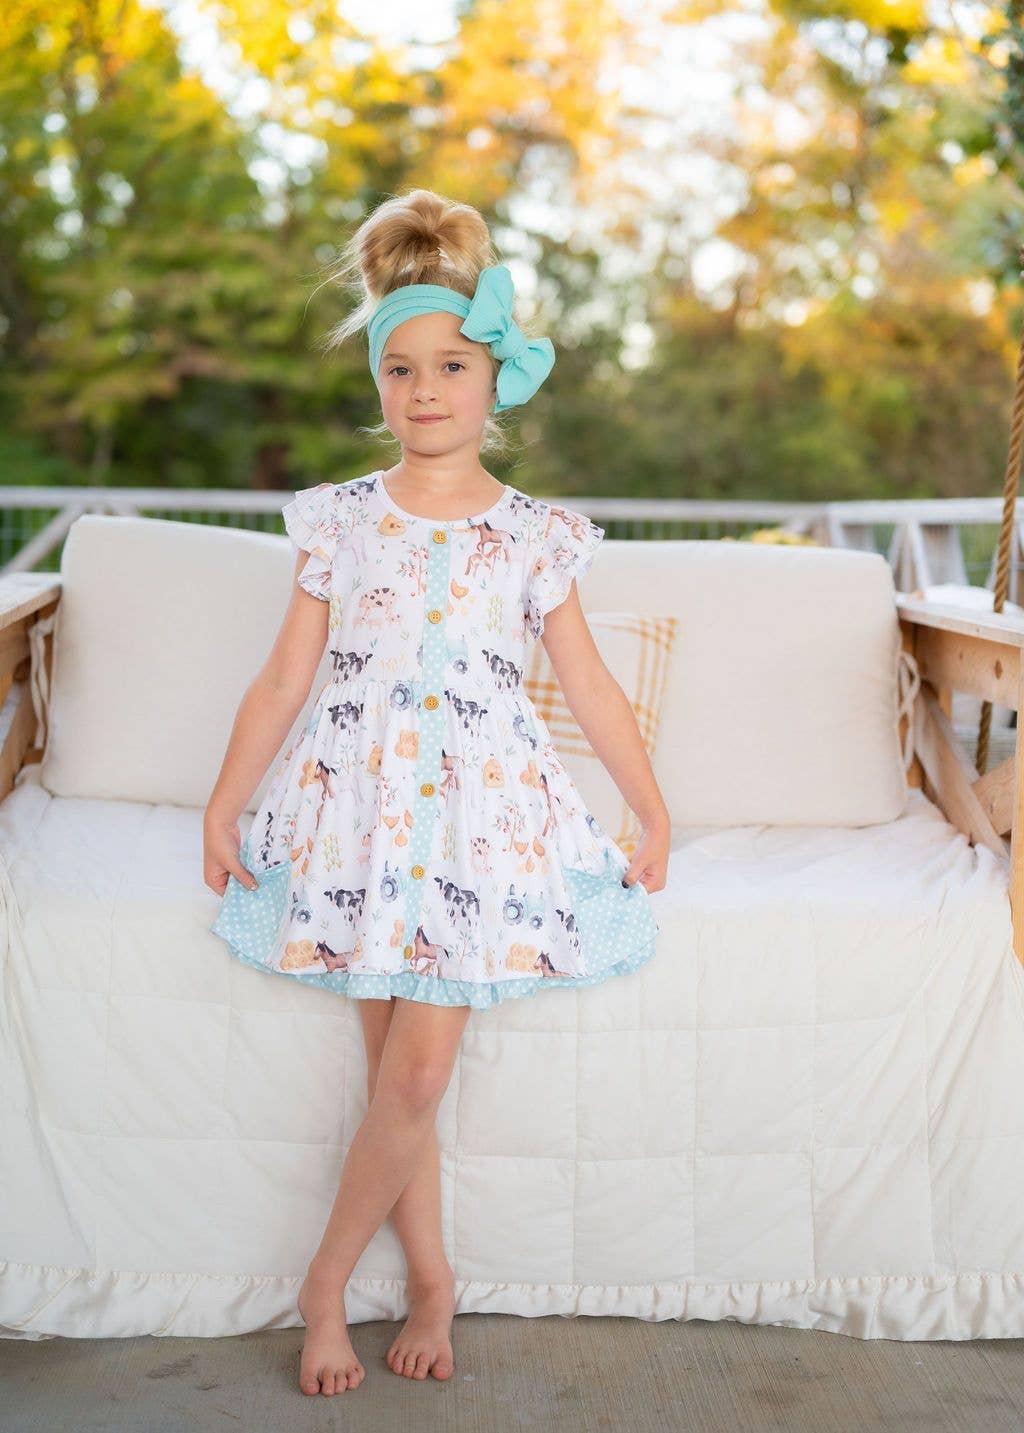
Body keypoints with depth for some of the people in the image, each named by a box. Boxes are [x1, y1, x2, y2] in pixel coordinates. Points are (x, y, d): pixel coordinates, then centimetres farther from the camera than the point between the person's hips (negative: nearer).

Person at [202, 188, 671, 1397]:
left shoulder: (535, 536, 2)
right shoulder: (339, 520, 3)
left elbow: (590, 686, 8)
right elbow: (284, 677, 6)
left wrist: (654, 814, 10)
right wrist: (223, 806, 5)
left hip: (479, 810, -1)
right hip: (359, 802, 1)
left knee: (415, 1078, -6)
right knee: (395, 1075, 6)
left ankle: (326, 1280, 14)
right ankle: (430, 1277, 24)